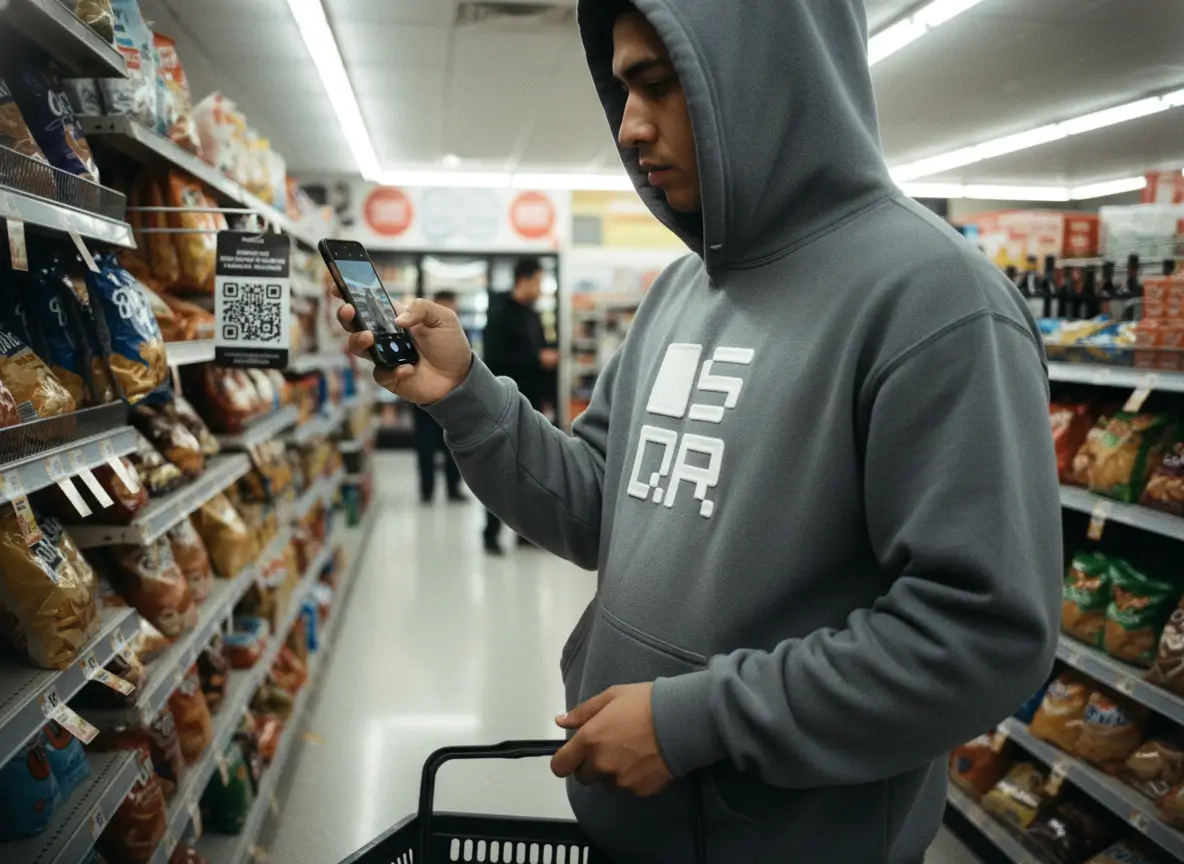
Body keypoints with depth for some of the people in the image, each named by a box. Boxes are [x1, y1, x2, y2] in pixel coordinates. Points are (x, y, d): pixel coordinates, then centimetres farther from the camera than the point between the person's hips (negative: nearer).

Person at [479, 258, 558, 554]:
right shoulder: (500, 313, -10)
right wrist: (537, 359, -19)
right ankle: (491, 533, 4)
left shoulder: (532, 314, 15)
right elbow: (494, 357, -21)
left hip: (530, 403, 8)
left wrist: (548, 358, 3)